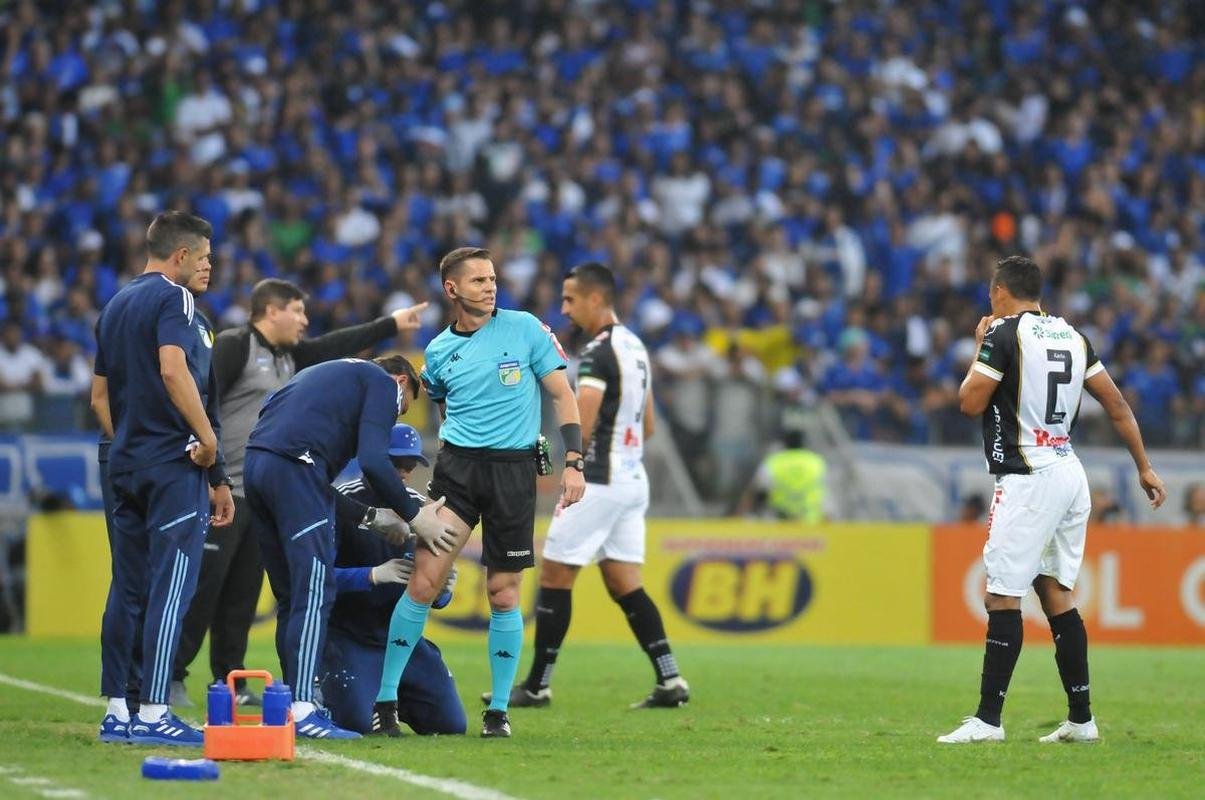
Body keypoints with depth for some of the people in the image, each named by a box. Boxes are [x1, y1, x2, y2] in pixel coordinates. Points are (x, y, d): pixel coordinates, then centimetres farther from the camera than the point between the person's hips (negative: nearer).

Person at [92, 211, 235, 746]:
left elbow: (99, 396, 21)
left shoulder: (116, 305, 18)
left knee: (129, 591, 11)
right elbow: (173, 369, -23)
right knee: (170, 589, -9)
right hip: (173, 462, -8)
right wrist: (207, 436, -19)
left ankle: (116, 712, 11)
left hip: (126, 462, 8)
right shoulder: (171, 297, -7)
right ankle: (153, 713, -13)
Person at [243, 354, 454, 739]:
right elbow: (372, 461, -7)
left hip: (254, 461, 8)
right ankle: (301, 710, -13)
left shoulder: (337, 373, 34)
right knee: (314, 592, -7)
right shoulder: (384, 383, 9)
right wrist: (414, 515, 3)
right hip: (293, 465, -8)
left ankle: (294, 701, 16)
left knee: (290, 597, 15)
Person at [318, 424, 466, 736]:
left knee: (451, 724, -5)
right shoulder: (344, 503, -10)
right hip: (347, 637, -5)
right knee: (358, 723, -24)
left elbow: (434, 597, 9)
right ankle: (327, 696, 12)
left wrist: (442, 591, -15)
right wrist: (374, 575, -31)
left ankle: (389, 698, 23)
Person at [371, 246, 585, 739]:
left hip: (515, 471, -1)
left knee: (503, 594, 2)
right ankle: (385, 698, -3)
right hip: (457, 466, 1)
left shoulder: (525, 329, 2)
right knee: (425, 580, -10)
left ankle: (499, 710, 13)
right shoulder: (439, 351, 9)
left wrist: (573, 462, -4)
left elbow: (562, 393, 4)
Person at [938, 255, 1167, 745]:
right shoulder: (1071, 336, 13)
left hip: (1029, 479, -8)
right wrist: (1143, 467, 19)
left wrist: (980, 348, 7)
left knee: (1003, 598, -7)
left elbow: (970, 403, -8)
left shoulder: (1004, 333, -9)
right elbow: (1117, 404, 14)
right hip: (1070, 474, 8)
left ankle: (988, 720, -9)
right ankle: (1080, 720, 11)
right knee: (1056, 594, 12)